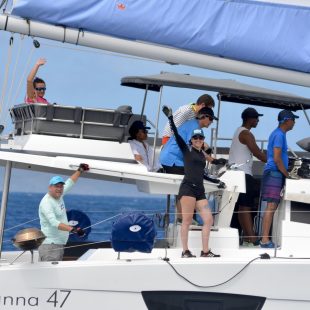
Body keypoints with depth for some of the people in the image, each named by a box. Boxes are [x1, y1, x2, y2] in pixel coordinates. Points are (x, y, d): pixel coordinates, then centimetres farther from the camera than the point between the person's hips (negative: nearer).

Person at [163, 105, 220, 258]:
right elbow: (176, 135, -5)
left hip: (200, 190, 6)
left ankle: (205, 251, 4)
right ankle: (185, 251, -5)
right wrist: (170, 118, -12)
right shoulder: (187, 150, 5)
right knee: (187, 220, -9)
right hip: (187, 188, -6)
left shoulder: (203, 155, 20)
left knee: (208, 219, -1)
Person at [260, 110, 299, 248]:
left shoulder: (278, 134, 19)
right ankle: (265, 240, -16)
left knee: (272, 206, 10)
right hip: (275, 173, -10)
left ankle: (265, 238, 11)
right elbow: (277, 159, -19)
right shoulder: (279, 135, -13)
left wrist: (286, 174, 21)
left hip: (274, 173, 10)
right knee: (271, 206, -13)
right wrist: (288, 175, -12)